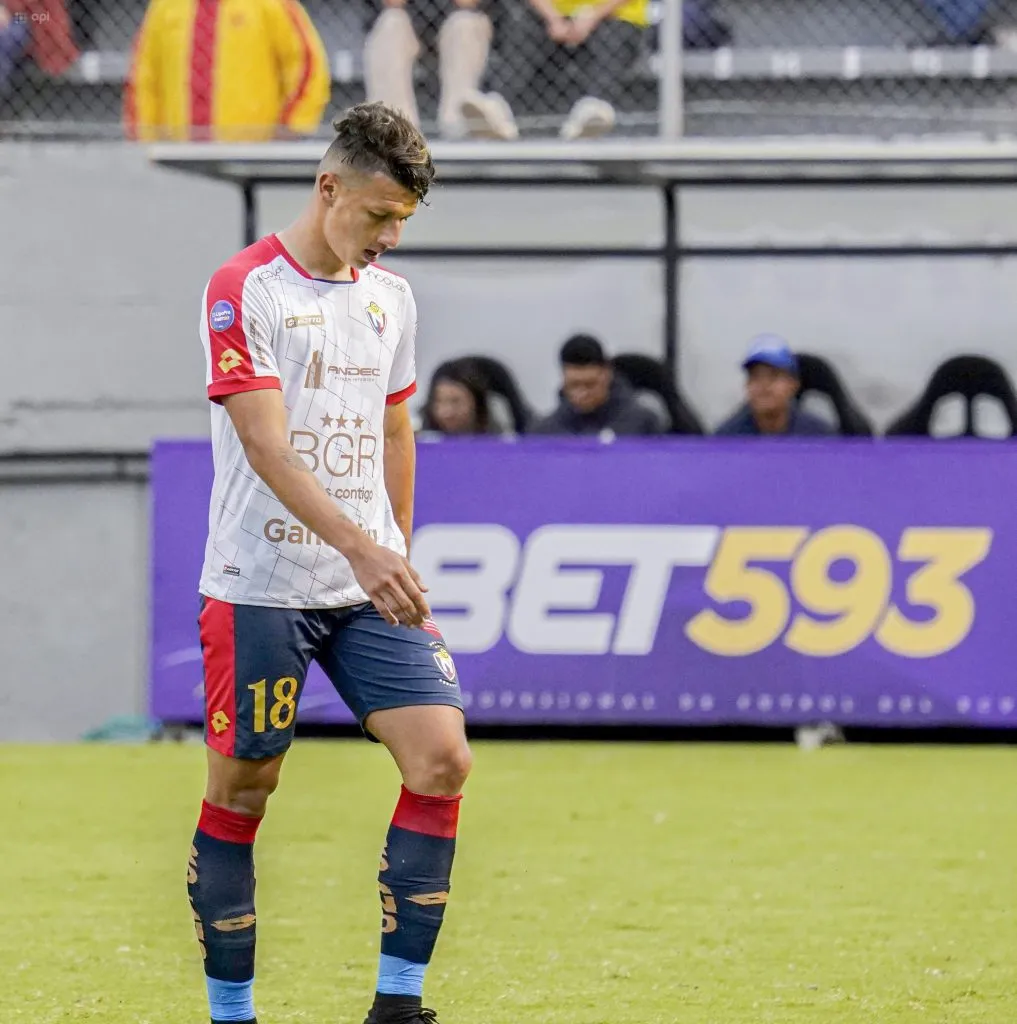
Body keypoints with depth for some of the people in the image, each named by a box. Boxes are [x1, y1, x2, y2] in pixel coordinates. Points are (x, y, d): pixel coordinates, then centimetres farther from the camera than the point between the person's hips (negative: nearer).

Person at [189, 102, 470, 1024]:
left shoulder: (391, 296, 11)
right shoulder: (244, 290, -11)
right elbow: (268, 448, -19)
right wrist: (361, 549, -29)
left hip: (371, 584, 6)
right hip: (260, 589, -6)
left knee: (441, 757, -8)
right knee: (241, 792, 1)